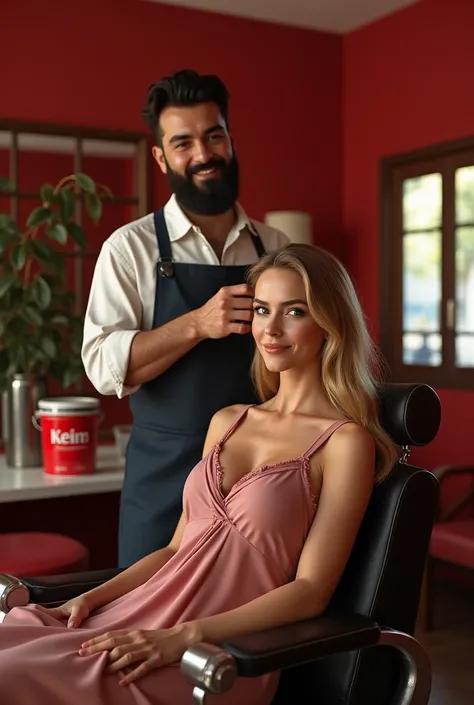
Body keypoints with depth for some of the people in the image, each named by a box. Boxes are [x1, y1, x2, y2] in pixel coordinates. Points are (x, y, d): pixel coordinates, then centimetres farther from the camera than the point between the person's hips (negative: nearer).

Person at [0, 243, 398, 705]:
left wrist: (184, 636, -19)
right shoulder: (226, 422, 16)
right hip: (142, 618, 6)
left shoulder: (346, 441, -4)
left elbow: (310, 591, -9)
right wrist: (90, 598, 2)